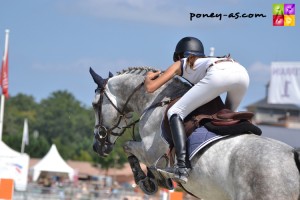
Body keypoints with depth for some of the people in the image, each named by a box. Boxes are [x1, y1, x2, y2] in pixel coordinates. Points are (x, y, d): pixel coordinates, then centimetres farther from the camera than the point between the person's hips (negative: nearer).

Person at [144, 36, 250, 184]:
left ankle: (181, 168, -15)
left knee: (175, 112, 2)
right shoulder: (207, 61, 43)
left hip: (219, 74, -6)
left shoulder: (180, 64, 29)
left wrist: (149, 77, 47)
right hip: (243, 73, 6)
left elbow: (150, 87, 26)